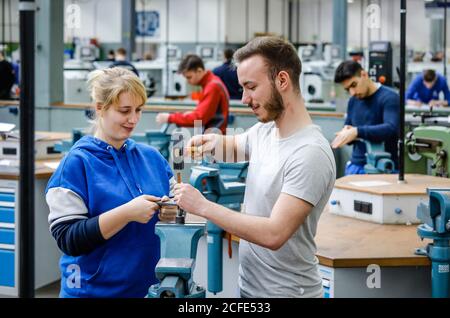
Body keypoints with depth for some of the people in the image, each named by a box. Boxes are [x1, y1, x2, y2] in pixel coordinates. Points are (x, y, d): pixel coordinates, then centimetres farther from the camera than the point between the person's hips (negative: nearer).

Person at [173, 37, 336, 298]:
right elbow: (235, 147, 25)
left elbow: (274, 234, -29)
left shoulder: (310, 154, -24)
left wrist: (203, 206, -22)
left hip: (286, 291, -8)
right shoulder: (265, 131, 3)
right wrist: (213, 142, 0)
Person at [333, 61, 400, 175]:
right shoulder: (353, 101, 12)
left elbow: (391, 129, -23)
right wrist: (346, 134, -5)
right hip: (356, 166, 6)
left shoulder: (389, 98, -9)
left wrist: (357, 132, -31)